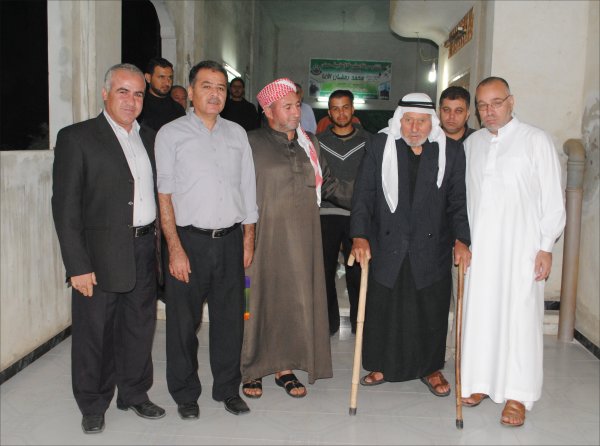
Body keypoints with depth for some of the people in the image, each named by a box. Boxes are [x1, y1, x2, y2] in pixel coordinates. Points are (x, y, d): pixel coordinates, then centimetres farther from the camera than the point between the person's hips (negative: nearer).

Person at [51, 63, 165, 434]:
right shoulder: (77, 138, -6)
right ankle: (93, 407, 26)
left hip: (145, 251, 5)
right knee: (95, 334, 7)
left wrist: (162, 247, 6)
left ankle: (134, 393, 35)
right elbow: (65, 206, -10)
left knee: (140, 328, 16)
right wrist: (78, 265, -14)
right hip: (101, 255, -5)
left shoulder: (150, 138, 12)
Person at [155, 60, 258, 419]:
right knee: (184, 321, 5)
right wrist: (175, 248, -11)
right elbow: (164, 195, -4)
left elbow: (248, 189, 14)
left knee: (230, 318, 9)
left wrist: (248, 239, 9)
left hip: (230, 240, 3)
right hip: (189, 239, -3)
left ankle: (228, 388, 26)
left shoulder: (237, 133, 12)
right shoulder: (171, 134, 1)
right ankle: (185, 394, 23)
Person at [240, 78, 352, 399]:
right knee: (258, 299, 3)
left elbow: (328, 183, 16)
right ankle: (251, 369, 18)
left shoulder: (308, 143, 11)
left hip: (301, 238, 4)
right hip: (264, 237, -4)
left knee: (296, 299, 7)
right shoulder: (251, 144, -3)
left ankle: (285, 367, 21)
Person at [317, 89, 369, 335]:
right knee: (324, 270, 4)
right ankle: (328, 322, 17)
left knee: (357, 270, 3)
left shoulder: (368, 141, 6)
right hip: (326, 215, 1)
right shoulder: (319, 141, 8)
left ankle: (359, 321, 18)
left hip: (358, 216, -1)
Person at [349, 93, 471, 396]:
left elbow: (459, 200, 2)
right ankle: (381, 365, 30)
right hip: (387, 247, 0)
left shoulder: (451, 150, 0)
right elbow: (363, 193, -3)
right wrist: (359, 235, -13)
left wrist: (461, 239, -10)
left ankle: (431, 368, 31)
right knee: (382, 308, 9)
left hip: (432, 248, 0)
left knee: (432, 311, 11)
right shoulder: (380, 145, 0)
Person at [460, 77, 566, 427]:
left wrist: (547, 246, -7)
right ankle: (481, 381, 21)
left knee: (519, 316, -3)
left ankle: (517, 395, 7)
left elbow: (552, 197, -3)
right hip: (478, 245, 4)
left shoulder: (536, 140, -2)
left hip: (521, 246, -4)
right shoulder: (472, 143, 11)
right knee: (479, 312, 7)